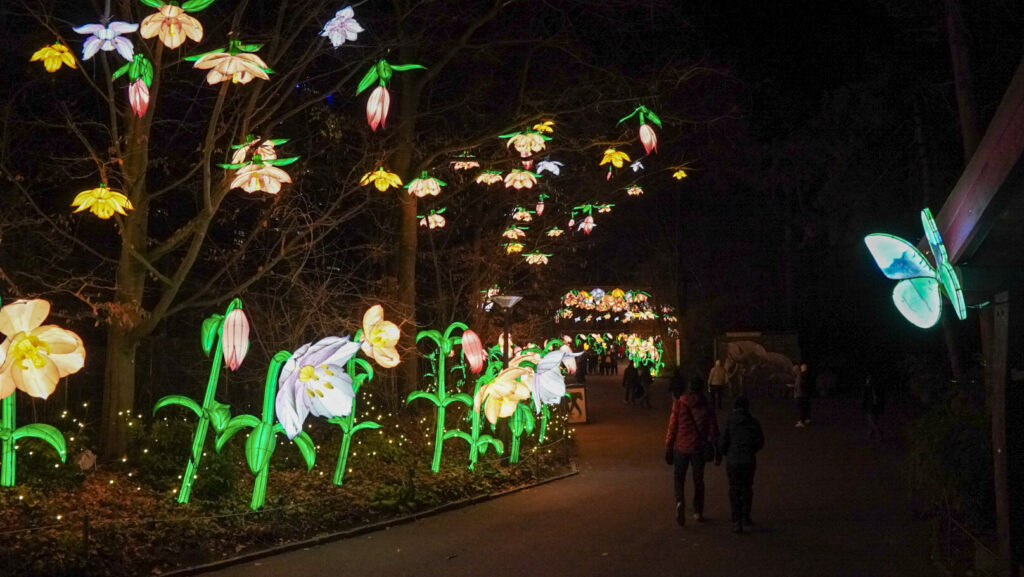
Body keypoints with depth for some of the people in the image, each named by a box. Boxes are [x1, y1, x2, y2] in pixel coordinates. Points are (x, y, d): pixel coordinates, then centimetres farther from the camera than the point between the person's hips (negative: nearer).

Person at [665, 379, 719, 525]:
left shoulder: (679, 404, -9)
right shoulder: (706, 407, -4)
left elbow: (672, 427, -8)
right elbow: (713, 431, -1)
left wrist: (668, 448, -1)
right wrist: (716, 451, 6)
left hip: (681, 447, -1)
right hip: (699, 448, 1)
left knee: (678, 478, 11)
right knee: (698, 480, 15)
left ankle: (680, 501, -15)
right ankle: (698, 512, 20)